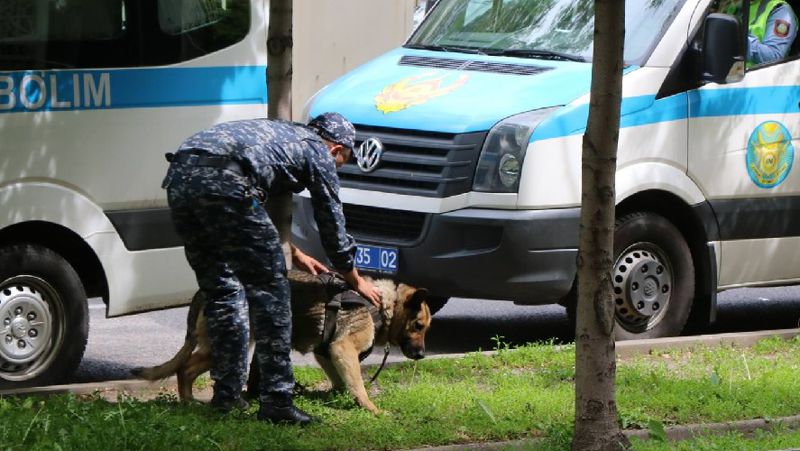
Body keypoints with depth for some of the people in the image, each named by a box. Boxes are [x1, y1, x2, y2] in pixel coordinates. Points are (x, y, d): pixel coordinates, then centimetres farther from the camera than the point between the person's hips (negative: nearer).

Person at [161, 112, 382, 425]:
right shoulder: (319, 152, 19)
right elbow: (332, 224, 25)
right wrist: (356, 281, 39)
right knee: (269, 290, 1)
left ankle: (226, 395, 21)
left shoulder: (278, 133, 39)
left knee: (221, 291, 19)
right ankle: (276, 402, -2)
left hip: (179, 177, 8)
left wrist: (293, 254, 61)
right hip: (223, 181, -8)